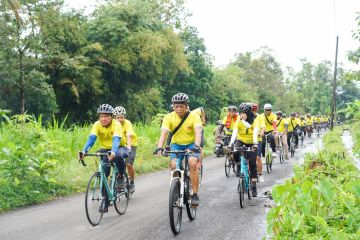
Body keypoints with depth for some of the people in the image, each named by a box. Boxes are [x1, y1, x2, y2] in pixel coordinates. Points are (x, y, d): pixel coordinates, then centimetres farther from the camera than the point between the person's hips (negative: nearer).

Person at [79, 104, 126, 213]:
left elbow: (116, 139, -39)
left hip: (118, 148, -3)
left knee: (118, 156, -38)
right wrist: (84, 151, -46)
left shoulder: (116, 124, -24)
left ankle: (120, 176, -9)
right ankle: (105, 201, -1)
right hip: (105, 149, 3)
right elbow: (91, 138, -28)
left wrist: (113, 152, -58)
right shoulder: (97, 125, -15)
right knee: (104, 173, -13)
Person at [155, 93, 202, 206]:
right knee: (173, 165, -23)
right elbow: (164, 133, -24)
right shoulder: (169, 117, -12)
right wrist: (159, 147, -41)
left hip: (191, 144, -2)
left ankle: (195, 195, -19)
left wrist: (197, 146, -48)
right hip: (176, 144, 2)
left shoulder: (194, 116, -16)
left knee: (193, 163, -28)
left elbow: (198, 132, -30)